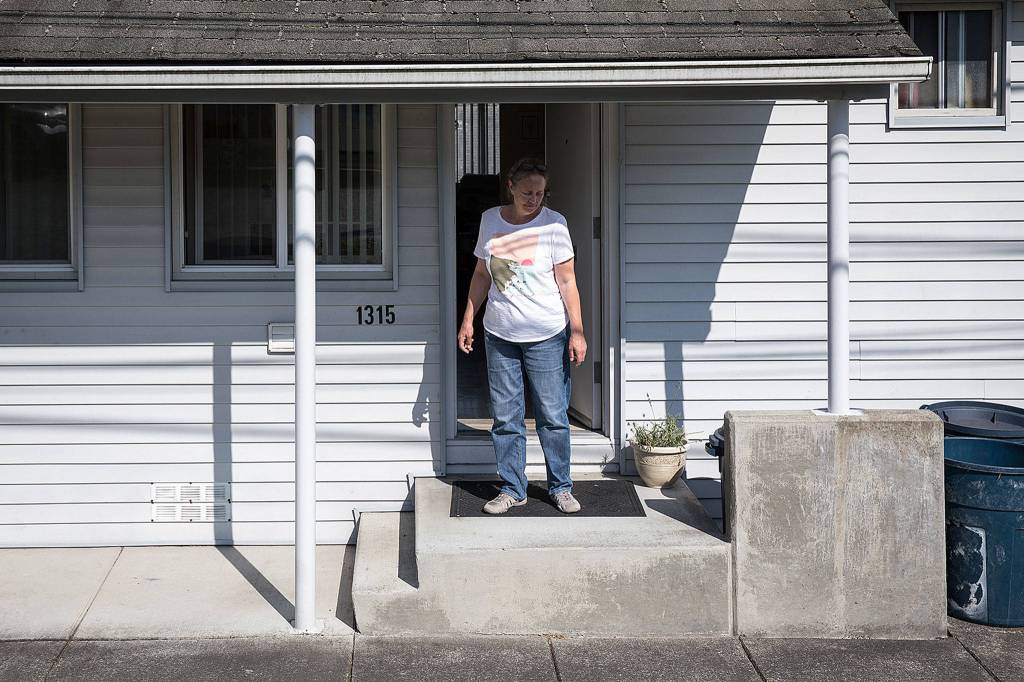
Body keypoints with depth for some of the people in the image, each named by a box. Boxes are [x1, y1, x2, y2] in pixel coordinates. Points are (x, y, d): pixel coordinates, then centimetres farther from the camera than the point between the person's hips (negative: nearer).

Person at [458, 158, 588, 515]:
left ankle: (561, 488, 15)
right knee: (505, 418, 6)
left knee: (553, 417, 1)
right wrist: (468, 319, 12)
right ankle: (512, 489, 17)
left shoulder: (553, 224, -7)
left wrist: (577, 331, -10)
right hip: (500, 336, 3)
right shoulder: (490, 220, 4)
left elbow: (567, 280, -6)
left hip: (546, 337, -3)